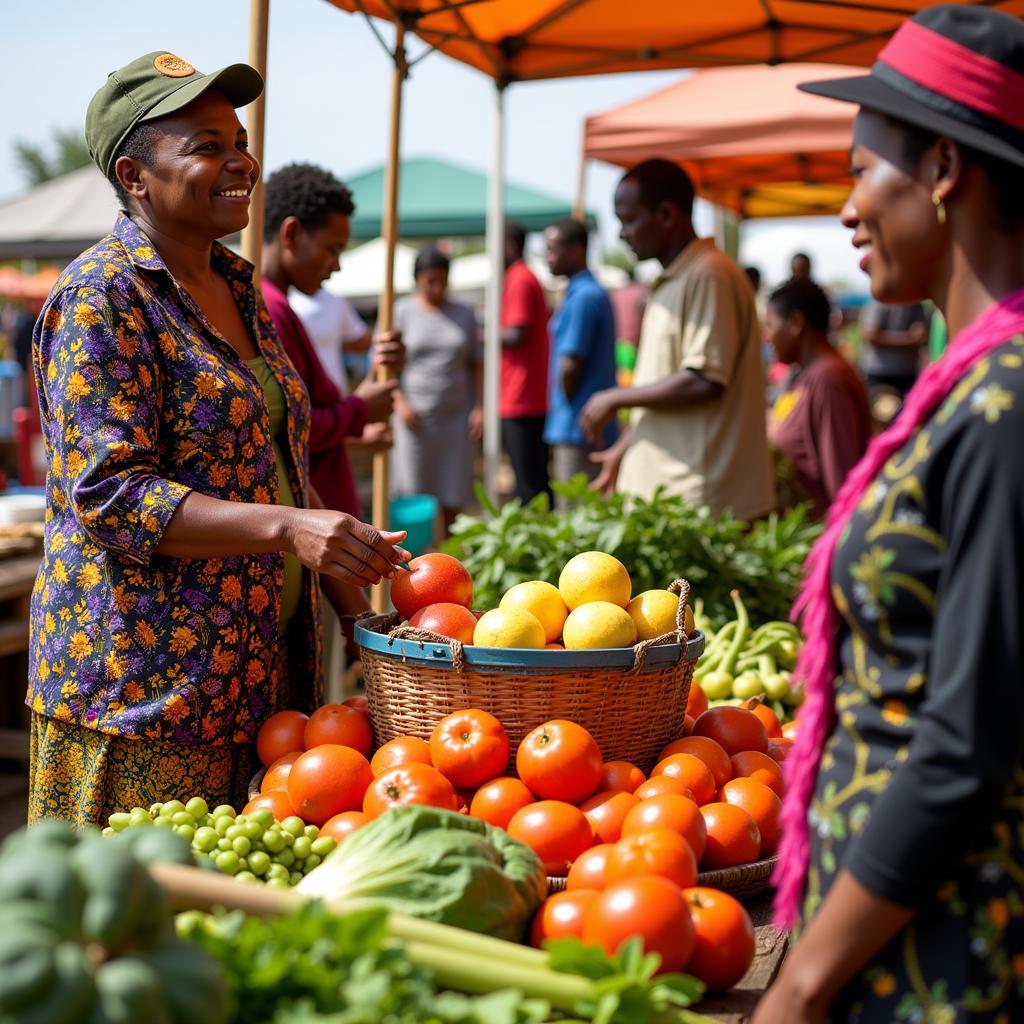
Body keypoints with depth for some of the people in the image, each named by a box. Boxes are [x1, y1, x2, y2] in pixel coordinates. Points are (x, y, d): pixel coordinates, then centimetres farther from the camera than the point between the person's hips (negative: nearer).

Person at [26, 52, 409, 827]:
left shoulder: (237, 289, 14)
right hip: (145, 679, -7)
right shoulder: (100, 298, -11)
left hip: (260, 668, 8)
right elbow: (109, 494, -19)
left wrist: (357, 601, 11)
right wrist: (287, 527, -28)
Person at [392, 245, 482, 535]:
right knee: (414, 497, -3)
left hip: (456, 418, 2)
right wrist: (399, 402, -10)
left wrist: (478, 407, 3)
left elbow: (476, 365, 14)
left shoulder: (464, 315, 11)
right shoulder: (401, 312, 3)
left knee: (453, 500, 2)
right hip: (415, 419, -2)